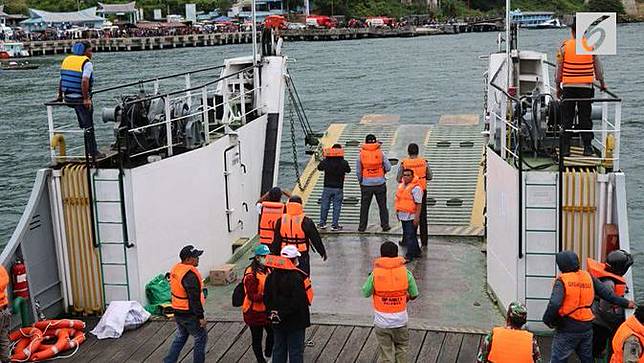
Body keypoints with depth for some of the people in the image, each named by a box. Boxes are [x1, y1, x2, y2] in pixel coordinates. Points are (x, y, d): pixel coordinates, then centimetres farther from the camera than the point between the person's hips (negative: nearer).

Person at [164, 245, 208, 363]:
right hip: (190, 314, -9)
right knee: (201, 338, 7)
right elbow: (194, 298, -25)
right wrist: (200, 317, -19)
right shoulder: (190, 275, -25)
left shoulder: (175, 269, 4)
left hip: (177, 312, 9)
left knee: (180, 338, 23)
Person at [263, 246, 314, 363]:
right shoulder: (297, 277, -21)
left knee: (278, 349, 18)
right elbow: (298, 302, -25)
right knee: (296, 352, 6)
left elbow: (266, 297, 7)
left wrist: (271, 312, 10)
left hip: (277, 322, 6)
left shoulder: (272, 275, 0)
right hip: (295, 322, -6)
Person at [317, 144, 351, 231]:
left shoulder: (325, 161, -7)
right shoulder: (343, 163, -10)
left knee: (324, 206, 13)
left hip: (327, 188, 1)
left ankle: (322, 223, 19)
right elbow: (348, 170, 7)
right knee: (337, 207, 6)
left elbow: (319, 167, 10)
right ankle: (334, 225, 6)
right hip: (338, 188, -1)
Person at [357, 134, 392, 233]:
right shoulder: (380, 153, -5)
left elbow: (358, 171, 0)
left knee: (364, 206, 9)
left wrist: (360, 181, 14)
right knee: (382, 205, 9)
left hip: (366, 184, 0)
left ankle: (362, 226, 11)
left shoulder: (361, 154, -4)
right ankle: (385, 225, 11)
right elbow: (388, 167, -5)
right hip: (380, 183, 0)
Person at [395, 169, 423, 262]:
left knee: (410, 236, -6)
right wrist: (398, 212, 22)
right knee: (406, 235, 16)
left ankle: (409, 256, -1)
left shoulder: (416, 188, -15)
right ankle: (416, 252, 29)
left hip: (411, 217, -9)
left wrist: (417, 217, -21)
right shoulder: (401, 185, 10)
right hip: (403, 216, 9)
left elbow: (419, 204, -17)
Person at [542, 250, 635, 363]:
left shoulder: (562, 281, -14)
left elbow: (554, 304, -26)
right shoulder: (588, 277, 3)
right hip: (586, 328, 6)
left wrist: (547, 320, -12)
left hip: (567, 329, -6)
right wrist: (625, 303, 22)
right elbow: (607, 294, 10)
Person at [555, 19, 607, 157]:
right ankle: (587, 148, 6)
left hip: (568, 87, -1)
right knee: (585, 118, 7)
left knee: (567, 118, 5)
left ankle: (565, 148, 4)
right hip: (586, 87, 1)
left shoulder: (564, 47, -4)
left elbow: (559, 69, 0)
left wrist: (558, 87, 10)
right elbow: (598, 67, 8)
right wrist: (602, 84, 21)